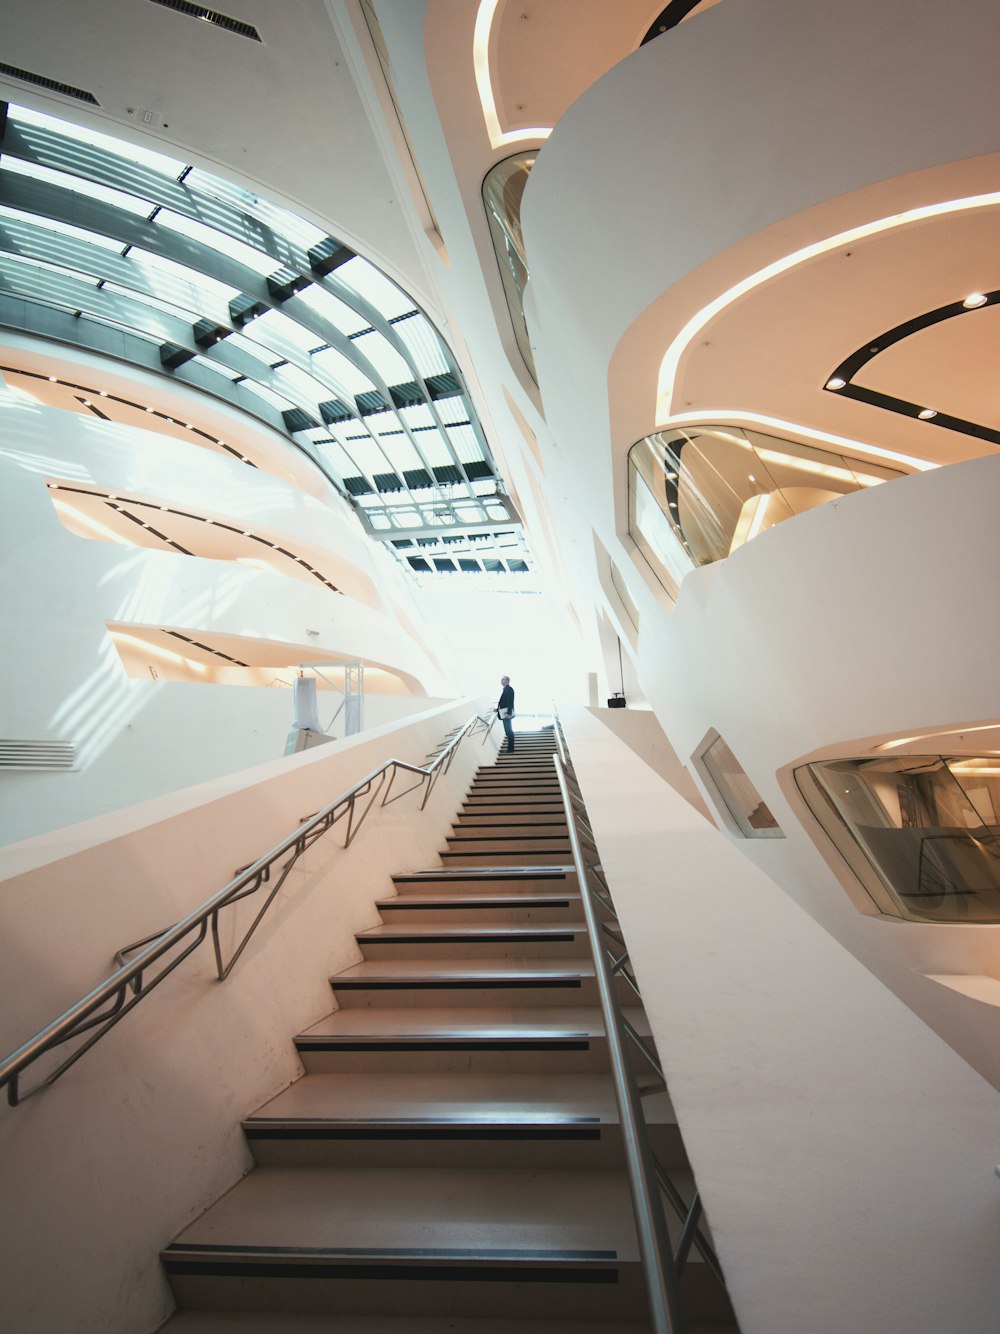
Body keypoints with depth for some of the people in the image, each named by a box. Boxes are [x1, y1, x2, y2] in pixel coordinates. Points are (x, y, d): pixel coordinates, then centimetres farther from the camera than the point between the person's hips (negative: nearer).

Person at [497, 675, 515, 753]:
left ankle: (510, 748, -3)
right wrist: (498, 709, 18)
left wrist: (509, 713, -25)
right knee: (509, 731, 12)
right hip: (505, 713, 10)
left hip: (507, 713, -10)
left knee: (508, 731, -7)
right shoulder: (505, 689, 17)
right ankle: (510, 748, 18)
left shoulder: (509, 689, -12)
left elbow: (510, 701, -20)